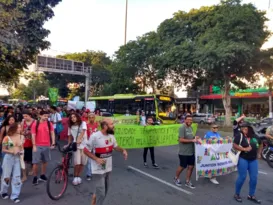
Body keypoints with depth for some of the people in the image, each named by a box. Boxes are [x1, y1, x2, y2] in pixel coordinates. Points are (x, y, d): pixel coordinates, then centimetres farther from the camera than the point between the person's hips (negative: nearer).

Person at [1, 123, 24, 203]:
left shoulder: (21, 137, 1)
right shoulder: (7, 138, -10)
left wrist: (21, 151, -8)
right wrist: (12, 152, -19)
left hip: (17, 158, 3)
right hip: (8, 158, -3)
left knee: (17, 177, 1)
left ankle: (15, 196, 10)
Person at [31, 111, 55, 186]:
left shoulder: (49, 124, 0)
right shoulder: (35, 124, -5)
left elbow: (52, 133, 2)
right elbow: (33, 135, -5)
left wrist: (53, 143, -6)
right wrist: (34, 146, -10)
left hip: (47, 146, 3)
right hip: (38, 146, -2)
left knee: (45, 161, 12)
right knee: (36, 162, 1)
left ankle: (42, 176, 28)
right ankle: (35, 177, 15)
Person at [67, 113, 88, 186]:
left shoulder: (83, 123, -4)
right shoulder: (70, 126, 5)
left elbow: (83, 132, -21)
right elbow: (70, 136, 11)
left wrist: (79, 139, -35)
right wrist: (69, 144, 3)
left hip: (84, 145, 0)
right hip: (76, 145, 1)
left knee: (83, 163, 6)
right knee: (77, 163, -12)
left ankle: (78, 176, 26)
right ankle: (75, 177, 9)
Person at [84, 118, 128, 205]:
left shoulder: (111, 136, -3)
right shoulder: (95, 136, -22)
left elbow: (115, 146, 12)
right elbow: (86, 150, -14)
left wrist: (123, 150, -8)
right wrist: (96, 159, -24)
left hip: (108, 168, 7)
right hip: (98, 170, -7)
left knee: (104, 191, 23)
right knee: (101, 193, -1)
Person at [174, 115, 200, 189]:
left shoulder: (190, 127, 9)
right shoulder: (182, 128, -17)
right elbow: (181, 139, -22)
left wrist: (195, 138, 0)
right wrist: (192, 140, -21)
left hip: (191, 151, 8)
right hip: (184, 152, -7)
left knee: (191, 166, 11)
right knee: (182, 167, 7)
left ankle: (187, 182, 26)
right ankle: (176, 178, 32)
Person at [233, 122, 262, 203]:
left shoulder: (255, 137, 3)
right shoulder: (239, 135, -12)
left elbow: (260, 144, 21)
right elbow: (234, 145, -17)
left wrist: (259, 153, 14)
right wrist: (245, 149, -22)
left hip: (253, 160, 5)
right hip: (242, 159, -5)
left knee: (254, 178, 8)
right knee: (242, 177, -2)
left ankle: (251, 195, 26)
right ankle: (237, 194, 16)